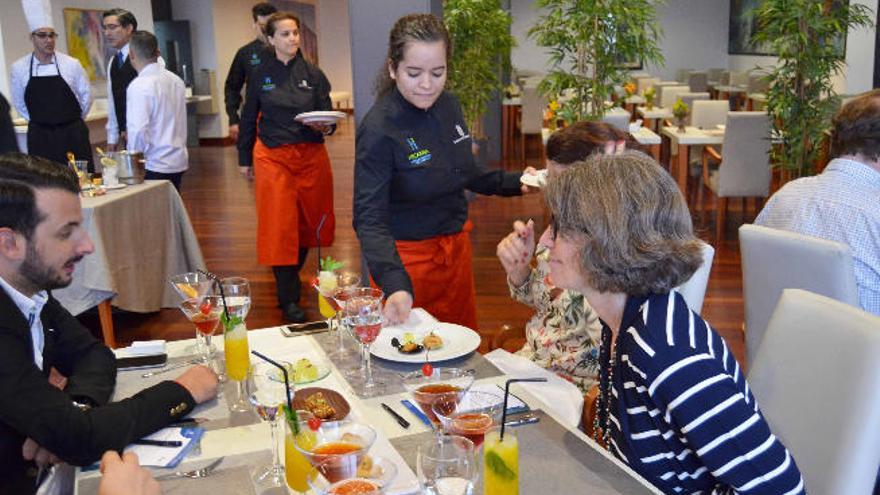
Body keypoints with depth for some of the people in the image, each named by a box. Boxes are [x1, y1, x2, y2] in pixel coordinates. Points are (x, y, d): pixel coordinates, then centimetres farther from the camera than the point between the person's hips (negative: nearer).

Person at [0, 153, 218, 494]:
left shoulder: (30, 287, -6)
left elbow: (93, 354, 5)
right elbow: (79, 441, -28)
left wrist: (72, 413, -15)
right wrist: (183, 392, -17)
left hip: (34, 463, 6)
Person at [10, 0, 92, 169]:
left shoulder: (71, 64, -4)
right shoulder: (19, 68, 0)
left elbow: (86, 94, 8)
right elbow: (18, 102, 12)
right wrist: (39, 121, 14)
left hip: (72, 135, -1)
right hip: (39, 137, 1)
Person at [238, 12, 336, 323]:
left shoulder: (313, 75, 3)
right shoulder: (260, 76, 3)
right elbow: (249, 119, 10)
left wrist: (326, 126, -21)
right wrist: (245, 158, 11)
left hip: (310, 155, 2)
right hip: (273, 157, -2)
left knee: (307, 221, 11)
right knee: (280, 224, -5)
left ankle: (293, 275, 36)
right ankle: (289, 300, 1)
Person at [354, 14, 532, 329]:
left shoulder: (448, 106, -3)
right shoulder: (378, 129, -23)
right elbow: (370, 219, -27)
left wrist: (515, 183, 5)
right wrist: (395, 285, -41)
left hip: (456, 249, 7)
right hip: (408, 259, -6)